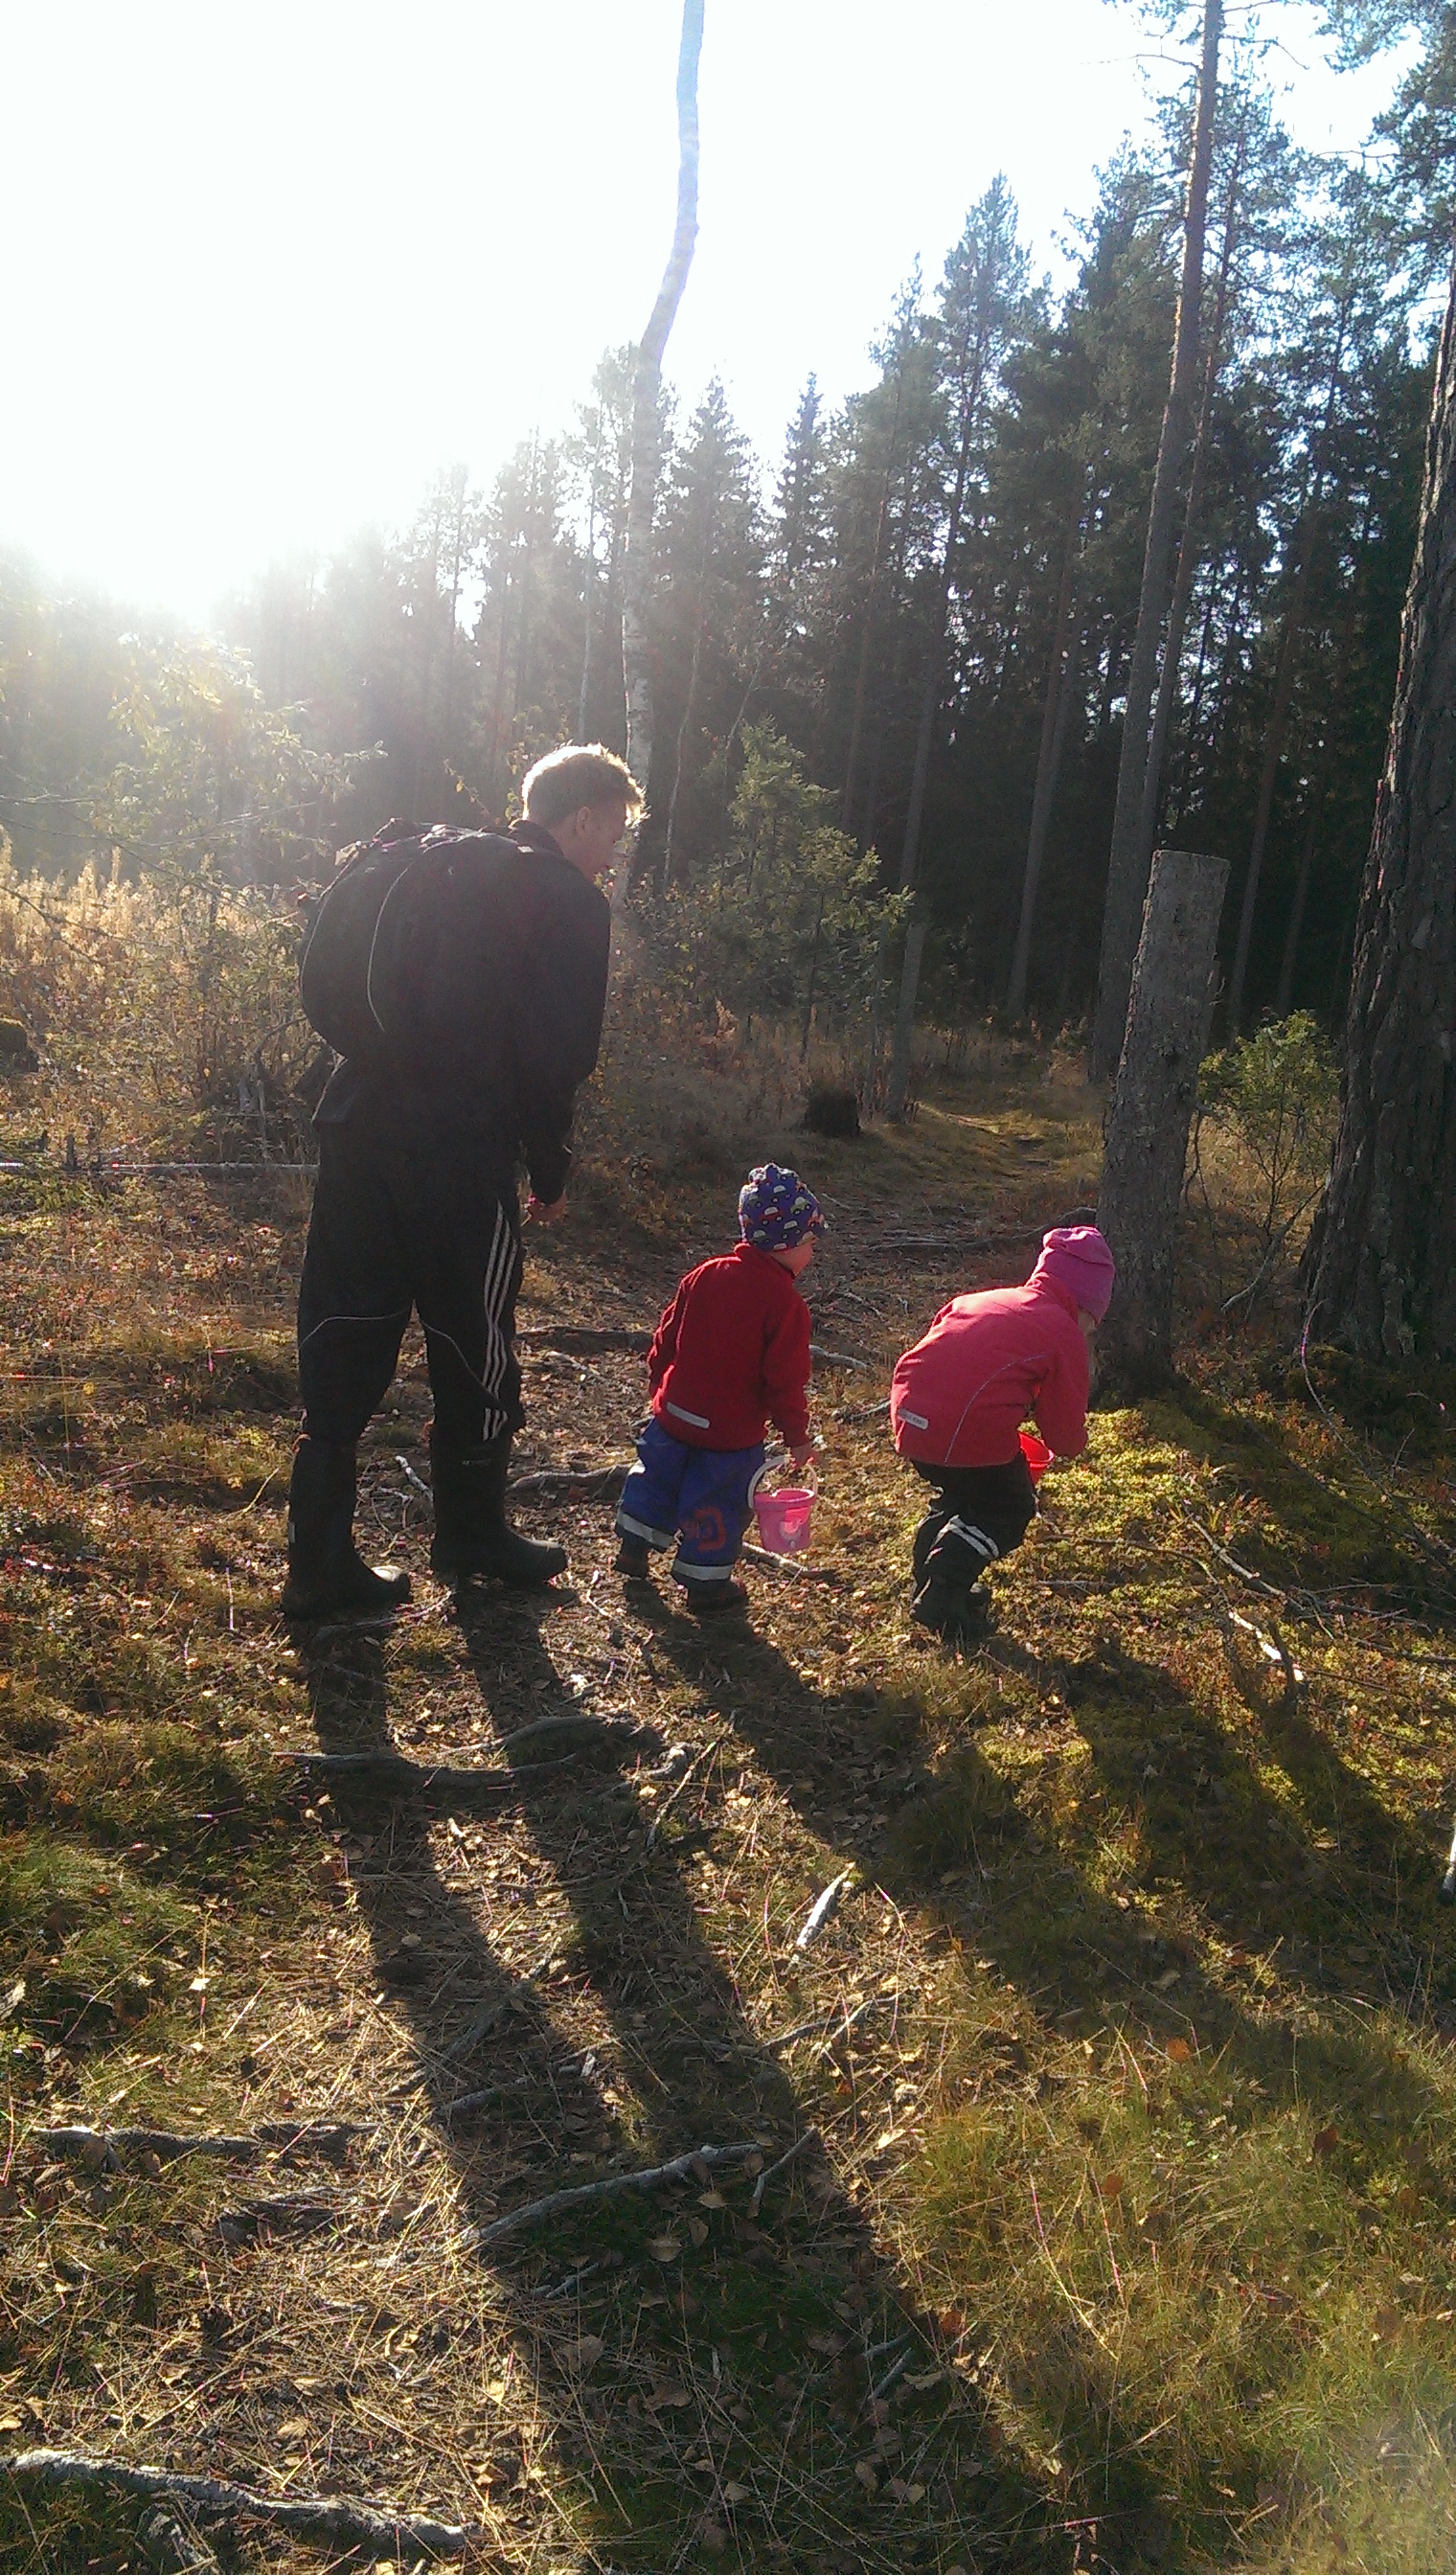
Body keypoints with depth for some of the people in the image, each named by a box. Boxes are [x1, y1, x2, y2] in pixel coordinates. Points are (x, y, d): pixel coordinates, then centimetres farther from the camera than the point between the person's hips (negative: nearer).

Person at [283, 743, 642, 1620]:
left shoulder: (442, 861, 19)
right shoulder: (571, 901, -3)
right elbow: (557, 1054, -9)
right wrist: (551, 1170, 3)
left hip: (358, 1125, 7)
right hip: (459, 1155, -7)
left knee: (344, 1345, 8)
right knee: (475, 1346, 10)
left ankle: (322, 1563, 13)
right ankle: (474, 1537, 27)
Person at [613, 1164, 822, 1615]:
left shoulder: (704, 1275, 0)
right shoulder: (786, 1304, -17)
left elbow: (667, 1336, 8)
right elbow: (786, 1380, -16)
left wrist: (658, 1383, 23)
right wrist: (797, 1436, -4)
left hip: (674, 1412, 5)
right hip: (733, 1432, -5)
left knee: (656, 1479, 23)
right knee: (720, 1503, 9)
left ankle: (633, 1550, 36)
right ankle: (706, 1584, 19)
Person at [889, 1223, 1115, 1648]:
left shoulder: (977, 1300, 23)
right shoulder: (1064, 1334, 4)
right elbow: (1065, 1426, 5)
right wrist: (1070, 1449, 29)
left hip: (908, 1413, 7)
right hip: (972, 1429, -7)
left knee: (953, 1494, 32)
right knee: (1008, 1512, 16)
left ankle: (930, 1584, 35)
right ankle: (943, 1599, 5)